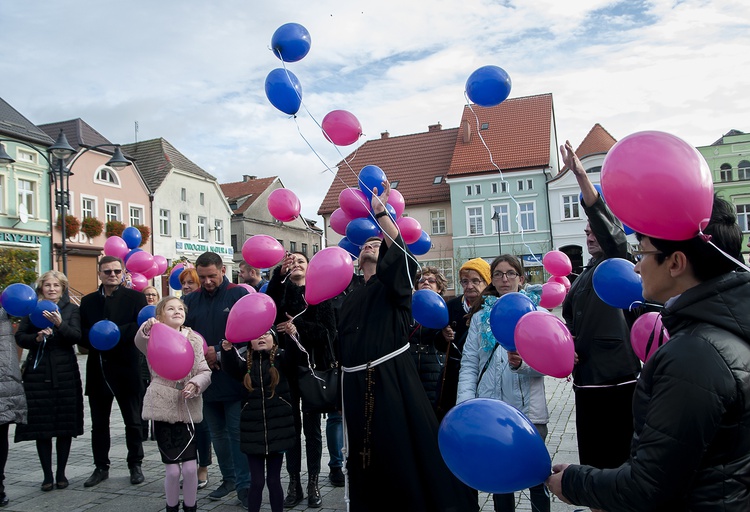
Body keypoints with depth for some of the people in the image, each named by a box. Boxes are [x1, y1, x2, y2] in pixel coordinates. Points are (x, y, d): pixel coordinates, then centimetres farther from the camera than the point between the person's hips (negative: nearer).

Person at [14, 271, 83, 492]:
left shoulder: (72, 309, 4)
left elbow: (76, 336, -9)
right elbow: (19, 337, 5)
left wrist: (60, 324, -26)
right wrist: (36, 338, -14)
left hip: (65, 373, -1)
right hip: (37, 373, 1)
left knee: (65, 426, 4)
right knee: (41, 425, 2)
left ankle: (61, 473, 16)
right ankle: (47, 475, 12)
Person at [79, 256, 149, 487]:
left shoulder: (135, 297, -1)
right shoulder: (88, 301, 10)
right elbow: (82, 334, 5)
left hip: (126, 370, -3)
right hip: (97, 370, 4)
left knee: (133, 422, 8)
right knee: (99, 424, 13)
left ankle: (135, 465, 22)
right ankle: (101, 467, 27)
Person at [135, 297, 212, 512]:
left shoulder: (194, 339, 8)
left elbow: (205, 372, 5)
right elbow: (140, 343, -23)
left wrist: (195, 384, -16)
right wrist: (147, 328, -45)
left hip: (188, 409, 2)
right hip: (163, 408, -2)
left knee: (190, 467, -1)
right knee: (172, 469, 1)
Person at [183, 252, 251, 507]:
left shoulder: (239, 294, -6)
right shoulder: (190, 300, 8)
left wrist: (220, 351, -16)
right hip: (205, 378, 5)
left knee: (238, 433, 0)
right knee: (217, 433, 16)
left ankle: (244, 485, 12)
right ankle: (228, 478, 32)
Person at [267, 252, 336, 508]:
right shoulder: (281, 290, 8)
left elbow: (329, 331, -5)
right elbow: (270, 306, -17)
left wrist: (298, 328, -16)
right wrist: (280, 273, -30)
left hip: (313, 365, -1)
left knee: (312, 427, 5)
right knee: (291, 425, 7)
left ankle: (313, 483, 16)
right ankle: (294, 482, 17)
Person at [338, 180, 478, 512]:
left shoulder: (393, 286, 0)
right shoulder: (350, 299, 18)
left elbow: (403, 255, -21)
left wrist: (380, 212, -24)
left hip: (392, 381, -6)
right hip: (356, 387, 6)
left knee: (404, 455, -3)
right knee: (366, 464, 13)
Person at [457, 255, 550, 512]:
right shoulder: (481, 315, 9)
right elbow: (469, 364, 4)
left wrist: (521, 364, -25)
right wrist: (465, 404, -7)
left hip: (528, 409, -2)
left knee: (537, 478, 6)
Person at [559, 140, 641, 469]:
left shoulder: (618, 264, -2)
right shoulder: (583, 279, 19)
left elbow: (606, 224, -21)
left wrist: (580, 175, -30)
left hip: (618, 381, -7)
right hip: (586, 382, 7)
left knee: (621, 457, -1)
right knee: (592, 459, 13)